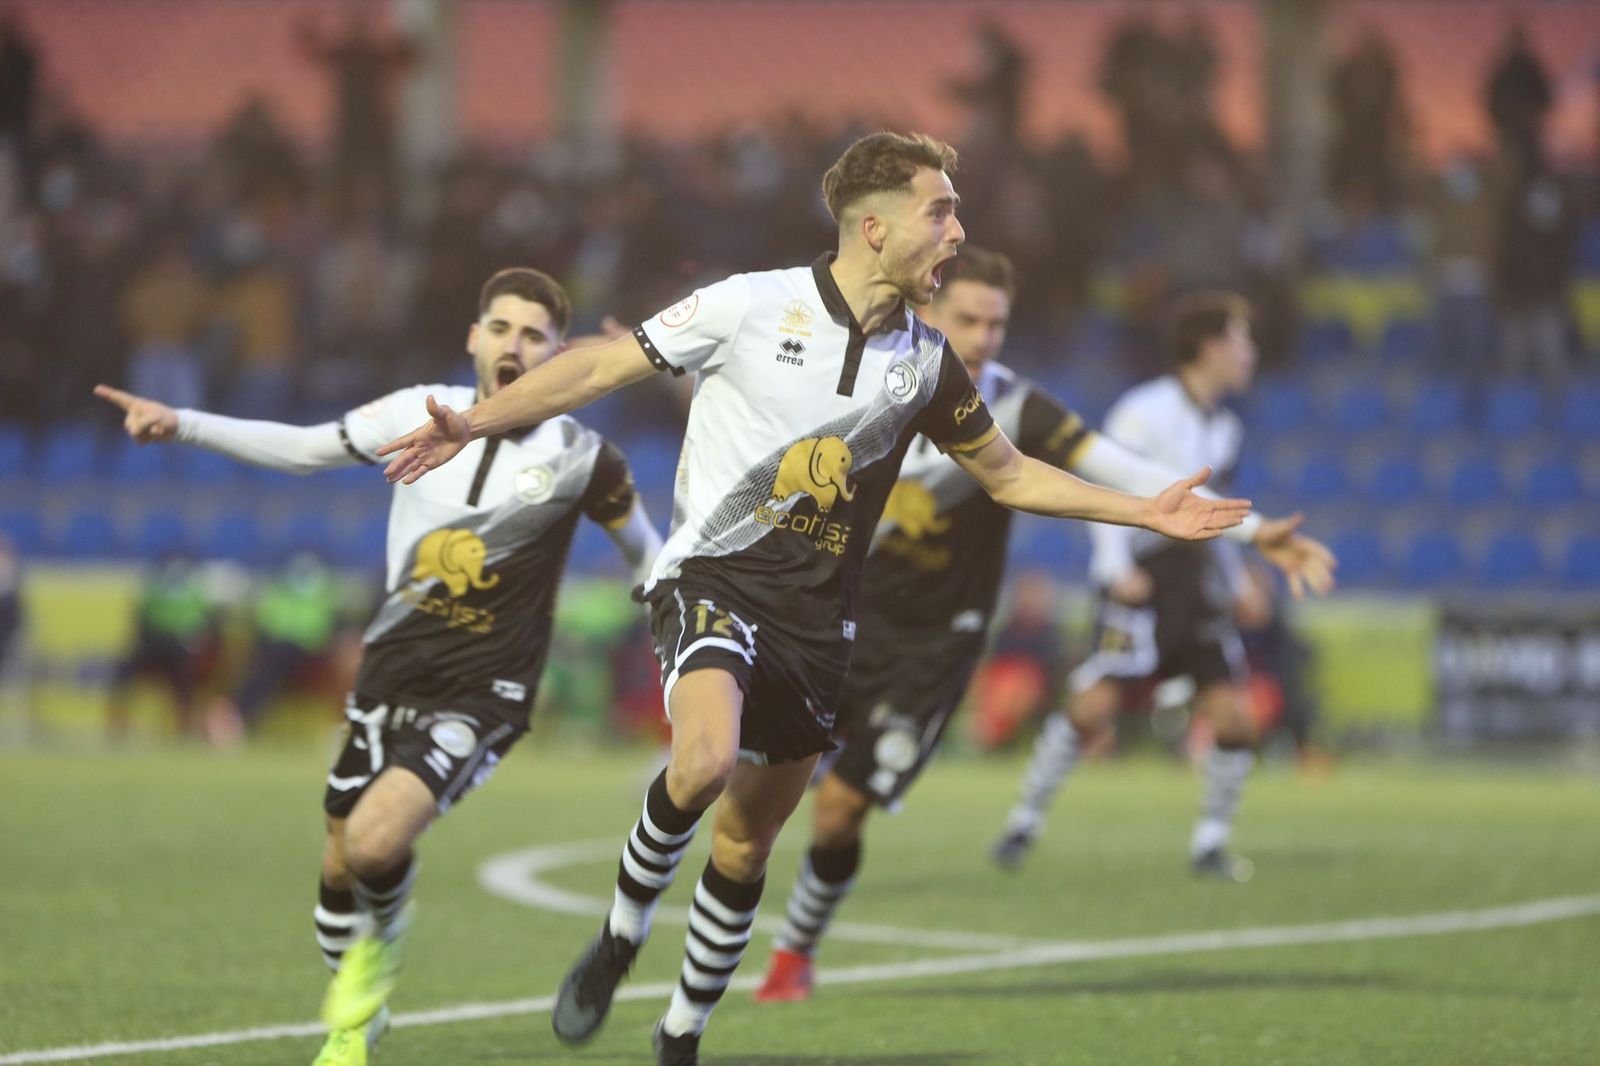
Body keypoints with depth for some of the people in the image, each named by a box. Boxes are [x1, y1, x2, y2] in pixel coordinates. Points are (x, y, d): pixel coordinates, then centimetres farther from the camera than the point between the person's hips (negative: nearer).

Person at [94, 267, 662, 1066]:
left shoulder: (579, 457, -6)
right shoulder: (422, 413, 1)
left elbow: (648, 555, 9)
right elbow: (304, 448, 12)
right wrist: (181, 425, 5)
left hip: (482, 692, -4)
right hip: (391, 671, 4)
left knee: (375, 842, -24)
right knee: (340, 865, 7)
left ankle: (382, 942, 10)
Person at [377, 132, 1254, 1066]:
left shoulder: (925, 360, 5)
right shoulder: (752, 306, -9)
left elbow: (1009, 474, 19)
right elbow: (603, 368, -4)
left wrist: (1144, 511, 13)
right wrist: (474, 424, -13)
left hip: (818, 620, 5)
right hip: (715, 578, -4)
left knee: (745, 845, 8)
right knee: (707, 761, -31)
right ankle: (620, 939, -7)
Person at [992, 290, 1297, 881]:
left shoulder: (1224, 427, 15)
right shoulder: (1147, 410, -9)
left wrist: (1235, 574, 21)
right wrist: (1116, 568, -19)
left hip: (1197, 579, 7)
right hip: (1143, 575, -7)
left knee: (1232, 715, -5)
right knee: (1095, 704, -16)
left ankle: (1210, 843, 8)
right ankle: (1025, 821, -1)